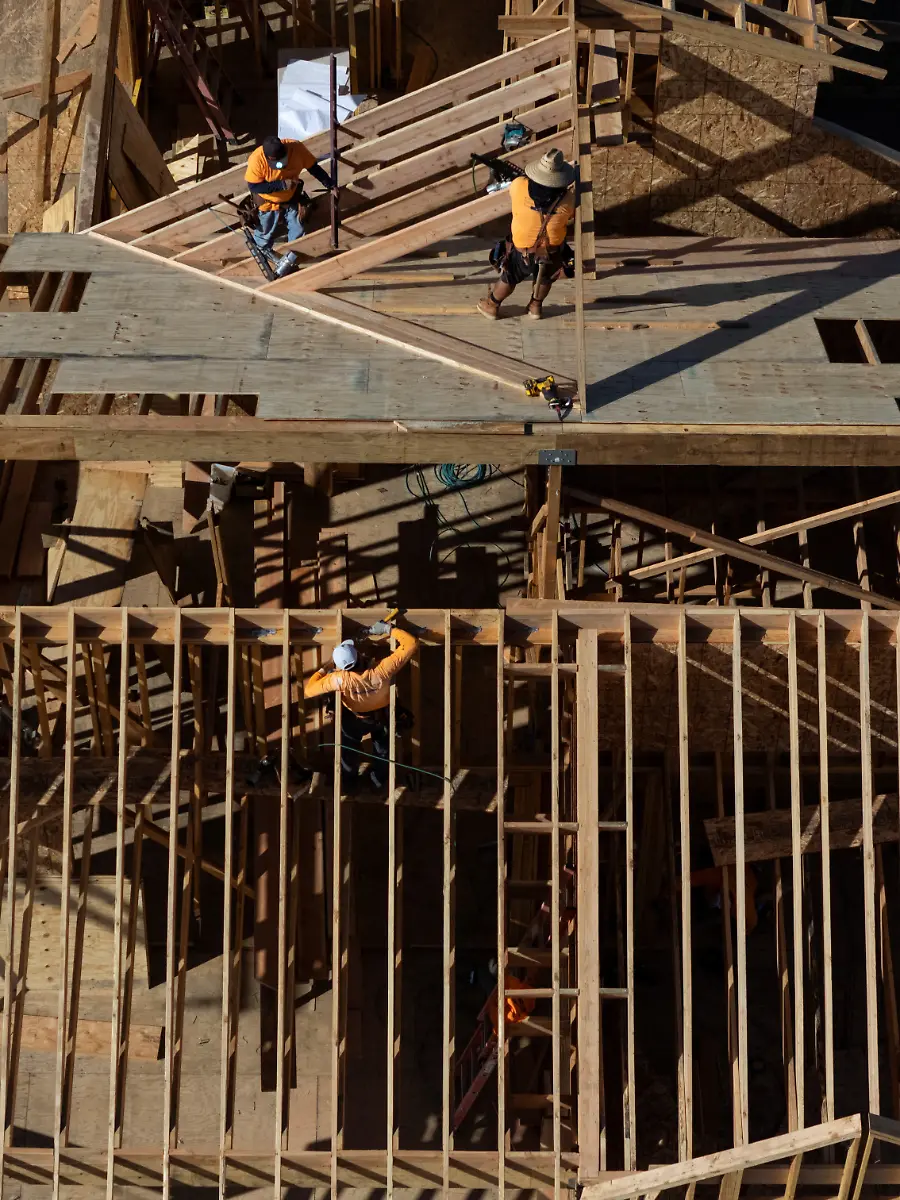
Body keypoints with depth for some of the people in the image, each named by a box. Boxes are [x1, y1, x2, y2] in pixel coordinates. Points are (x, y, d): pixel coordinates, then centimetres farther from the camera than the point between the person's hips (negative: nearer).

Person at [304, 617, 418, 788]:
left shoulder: (341, 679, -45)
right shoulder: (381, 672, -44)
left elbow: (308, 691, -34)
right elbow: (411, 643, -40)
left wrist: (323, 670, -19)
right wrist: (388, 629, -30)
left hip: (355, 720, -1)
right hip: (382, 716, 1)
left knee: (349, 748, 30)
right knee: (382, 748, 30)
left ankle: (348, 780, 52)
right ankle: (378, 780, 50)